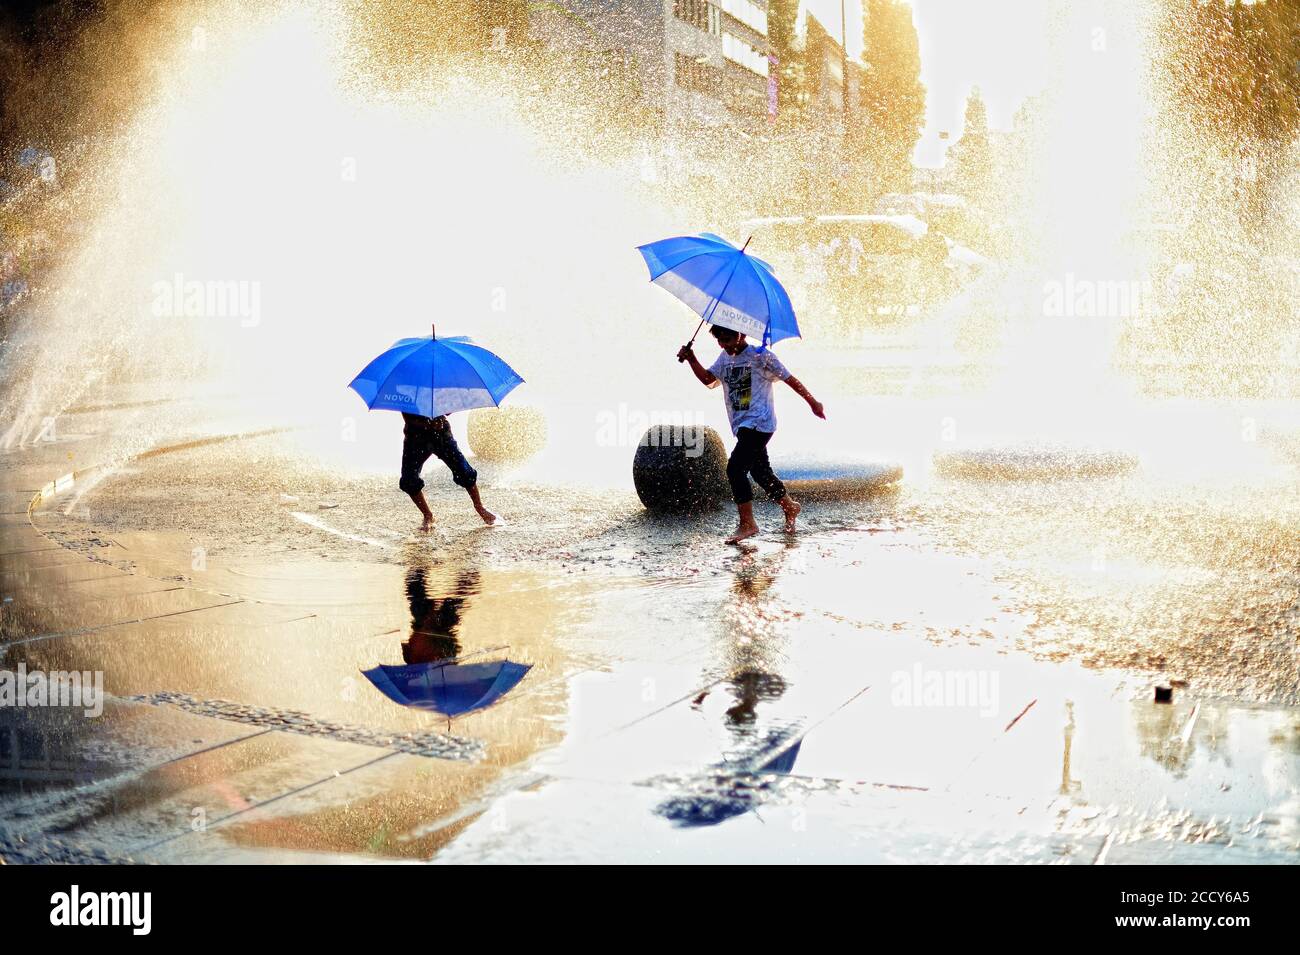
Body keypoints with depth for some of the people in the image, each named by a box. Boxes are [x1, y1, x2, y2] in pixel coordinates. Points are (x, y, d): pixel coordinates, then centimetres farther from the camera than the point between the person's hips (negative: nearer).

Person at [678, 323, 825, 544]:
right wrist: (691, 359, -10)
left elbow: (789, 379, -3)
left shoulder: (760, 356, -9)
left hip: (759, 423, -8)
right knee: (761, 472, 16)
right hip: (741, 426, 8)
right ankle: (790, 507, 38)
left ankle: (747, 523, -11)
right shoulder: (725, 358, 12)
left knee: (735, 468, -18)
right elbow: (708, 379, 5)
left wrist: (812, 402, 2)